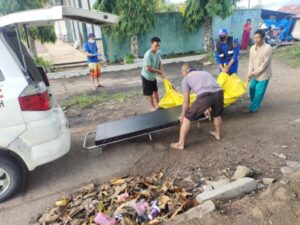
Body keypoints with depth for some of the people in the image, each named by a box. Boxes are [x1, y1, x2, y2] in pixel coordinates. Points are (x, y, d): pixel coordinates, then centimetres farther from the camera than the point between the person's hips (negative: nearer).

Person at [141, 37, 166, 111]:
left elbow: (159, 63, 5)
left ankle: (157, 104, 34)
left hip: (153, 76, 8)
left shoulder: (157, 53, -5)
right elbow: (148, 68, -32)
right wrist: (158, 71, -20)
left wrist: (162, 72, -9)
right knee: (149, 93, 6)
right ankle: (152, 106, 23)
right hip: (146, 76, -7)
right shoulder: (148, 55, -30)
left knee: (155, 91, 18)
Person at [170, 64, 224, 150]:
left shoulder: (185, 79, 21)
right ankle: (218, 134, 54)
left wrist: (182, 116, 36)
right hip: (219, 92, 6)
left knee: (187, 117, 12)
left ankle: (181, 143, 17)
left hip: (205, 95, -5)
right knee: (217, 114, 36)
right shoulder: (205, 72, 38)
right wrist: (207, 108, 58)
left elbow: (186, 101, 21)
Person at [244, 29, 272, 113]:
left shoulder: (268, 48, -19)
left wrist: (254, 72, -20)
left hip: (263, 75, -6)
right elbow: (251, 62, 0)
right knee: (252, 88, 15)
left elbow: (265, 64, -19)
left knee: (259, 92, 1)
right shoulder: (252, 48, -1)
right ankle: (256, 104, 37)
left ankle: (253, 108, 14)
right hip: (255, 74, 6)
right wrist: (250, 73, -11)